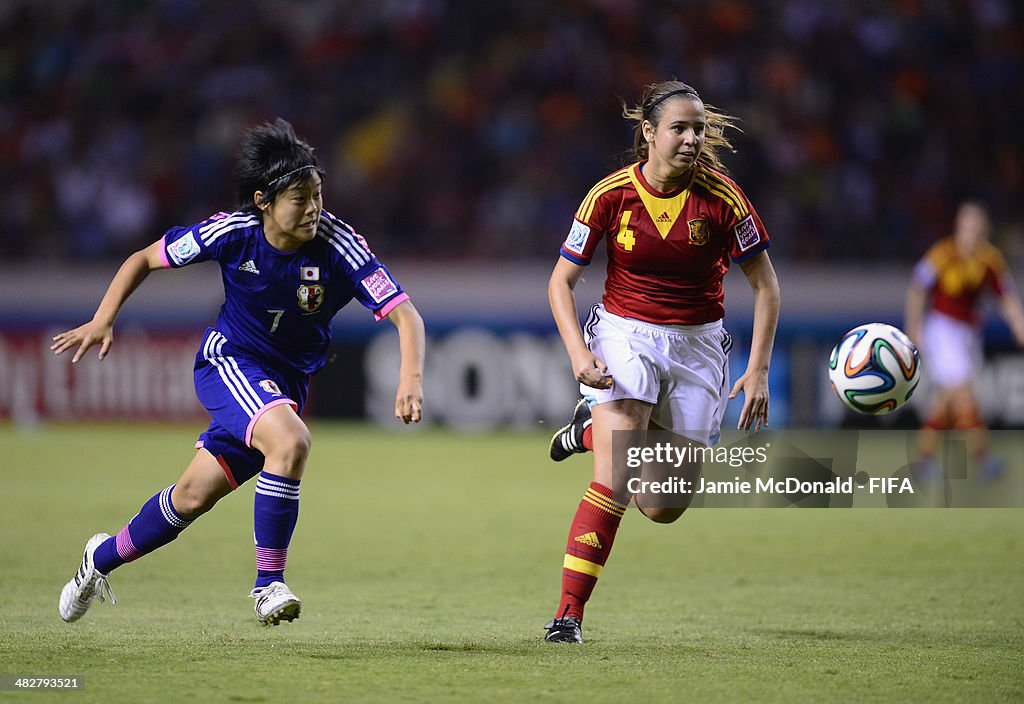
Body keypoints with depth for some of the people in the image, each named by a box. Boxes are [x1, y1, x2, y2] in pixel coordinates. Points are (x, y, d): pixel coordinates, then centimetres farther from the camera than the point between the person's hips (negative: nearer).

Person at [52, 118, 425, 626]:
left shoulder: (337, 245, -20)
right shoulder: (233, 231, -17)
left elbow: (404, 314, -25)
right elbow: (145, 259, -2)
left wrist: (410, 379, -43)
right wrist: (103, 320, -14)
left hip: (288, 381, 2)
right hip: (228, 359, -2)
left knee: (194, 495, 8)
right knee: (290, 441, -31)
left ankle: (104, 557, 35)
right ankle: (268, 584, -18)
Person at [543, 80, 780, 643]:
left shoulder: (721, 197, -11)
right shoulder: (612, 194, -11)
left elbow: (765, 285, -2)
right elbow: (561, 281, -3)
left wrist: (758, 369, -10)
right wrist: (578, 351, -19)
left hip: (697, 345, 2)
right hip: (624, 336, -2)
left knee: (663, 508, 5)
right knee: (615, 481, -21)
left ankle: (595, 429, 35)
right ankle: (569, 612, -15)